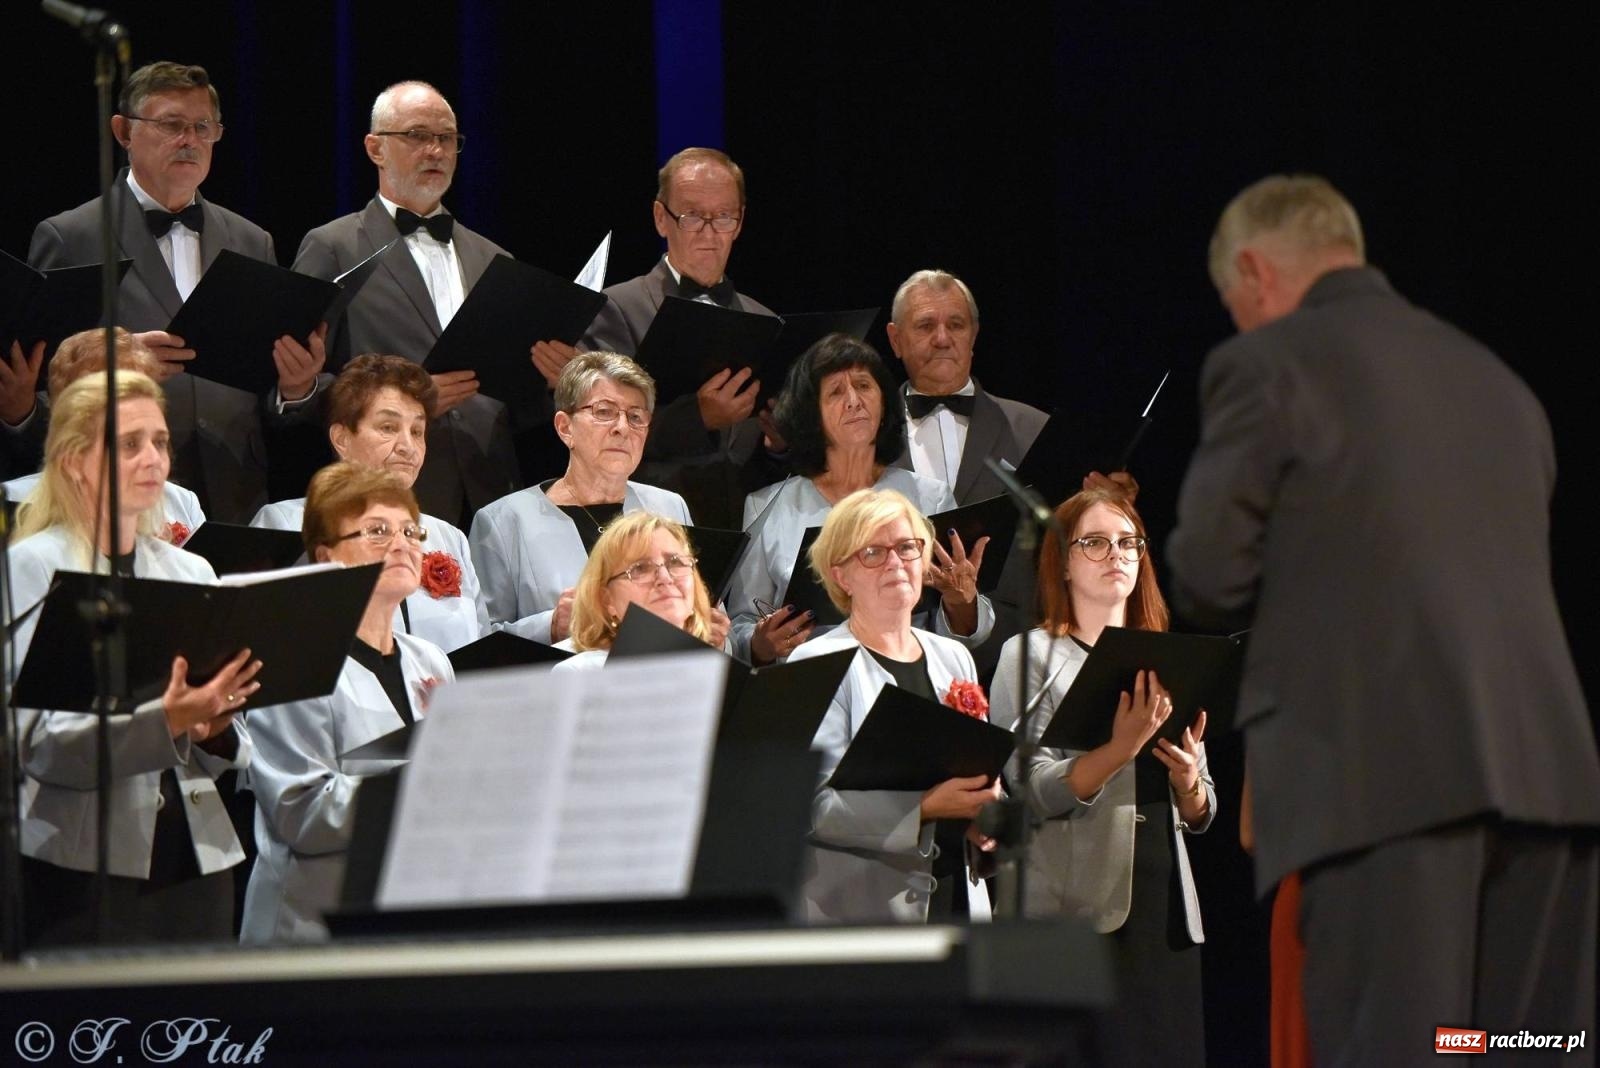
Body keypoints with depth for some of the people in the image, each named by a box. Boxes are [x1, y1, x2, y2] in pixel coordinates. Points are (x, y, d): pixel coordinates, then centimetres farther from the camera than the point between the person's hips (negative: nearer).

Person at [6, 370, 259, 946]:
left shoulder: (191, 573, 14)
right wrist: (164, 722, -27)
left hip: (196, 859, 5)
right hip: (83, 864, -5)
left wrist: (214, 729, -10)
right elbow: (40, 741, -14)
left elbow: (232, 747, 14)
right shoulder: (33, 568, -3)